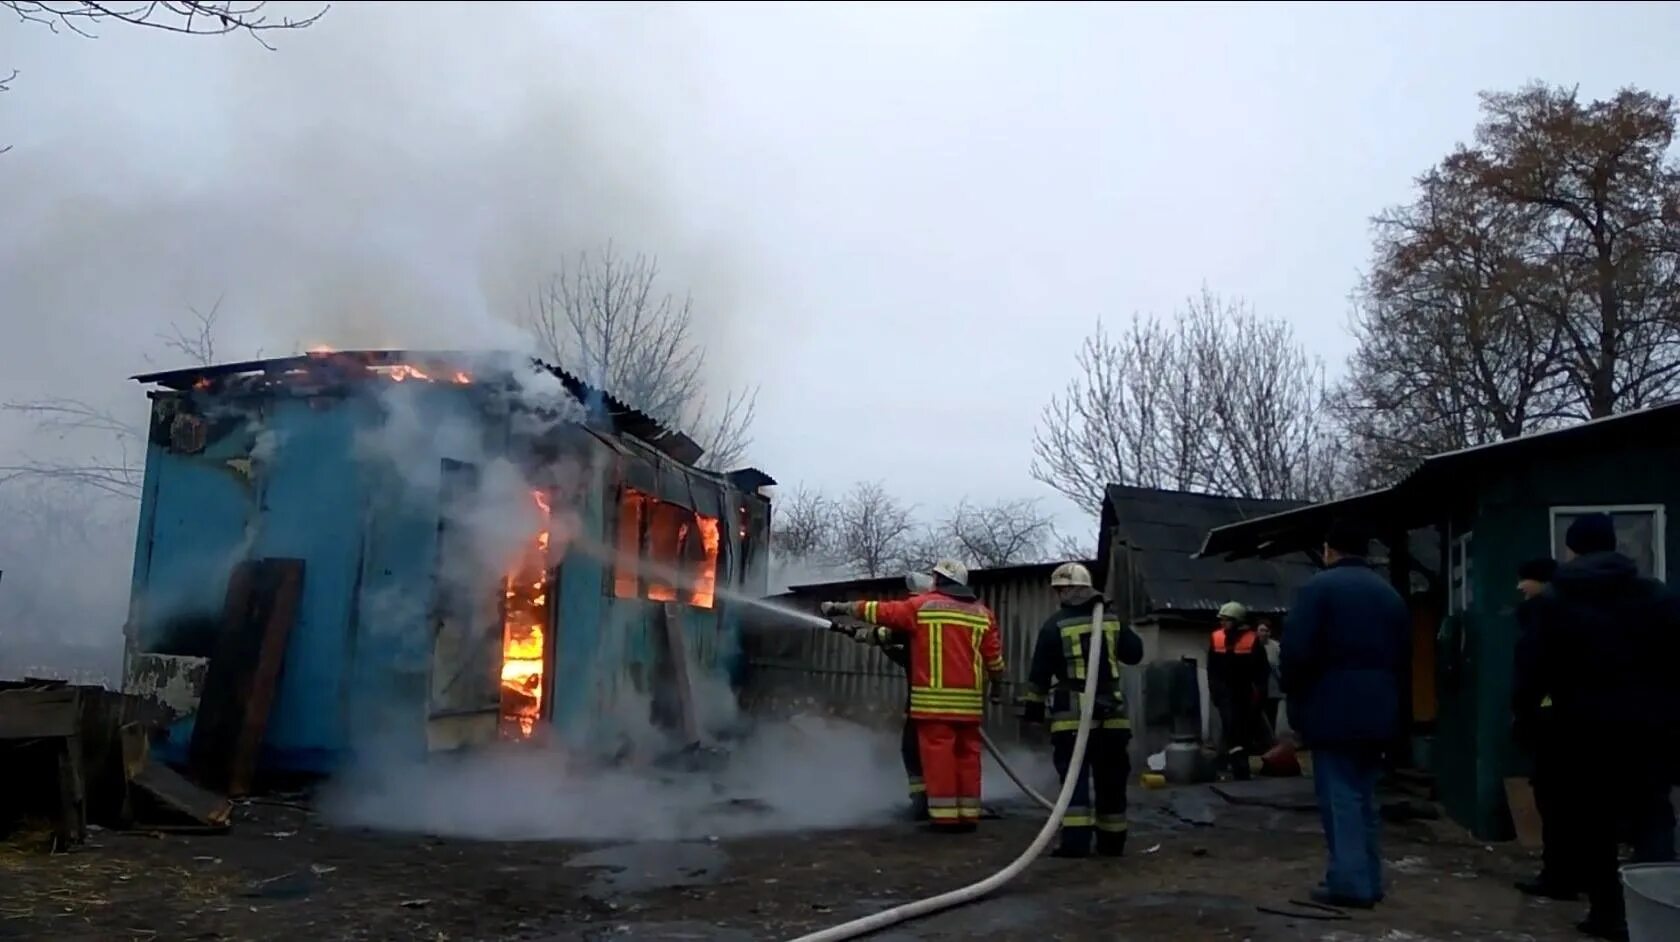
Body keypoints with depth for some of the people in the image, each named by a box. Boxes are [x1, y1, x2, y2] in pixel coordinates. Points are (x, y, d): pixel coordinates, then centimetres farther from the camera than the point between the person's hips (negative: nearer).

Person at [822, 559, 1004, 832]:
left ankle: (945, 816, -2)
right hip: (969, 700, 4)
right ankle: (968, 815, 12)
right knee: (967, 755, 10)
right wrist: (996, 686, 27)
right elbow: (994, 658, 11)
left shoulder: (922, 605, 2)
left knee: (938, 754, -1)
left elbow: (880, 612, 4)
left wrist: (840, 608, 14)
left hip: (935, 700, -4)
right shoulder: (982, 613, 12)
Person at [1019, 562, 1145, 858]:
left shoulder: (1055, 625, -5)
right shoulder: (1111, 620, 4)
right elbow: (1135, 653, 13)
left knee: (1074, 778, -2)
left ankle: (1076, 841, -10)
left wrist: (1033, 707, 5)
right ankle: (1112, 840, 18)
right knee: (1110, 779, 12)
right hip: (1111, 712, 4)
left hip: (1072, 714, -4)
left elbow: (1040, 672, -4)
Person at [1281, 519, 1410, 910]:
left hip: (1332, 709, -7)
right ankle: (1369, 881, 17)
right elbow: (1402, 654, 15)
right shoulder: (1390, 593, 13)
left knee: (1339, 797, -3)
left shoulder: (1318, 587, -9)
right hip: (1378, 710, 7)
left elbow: (1297, 651, -14)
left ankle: (1350, 882, -4)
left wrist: (1295, 696, 1)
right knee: (1364, 795, 14)